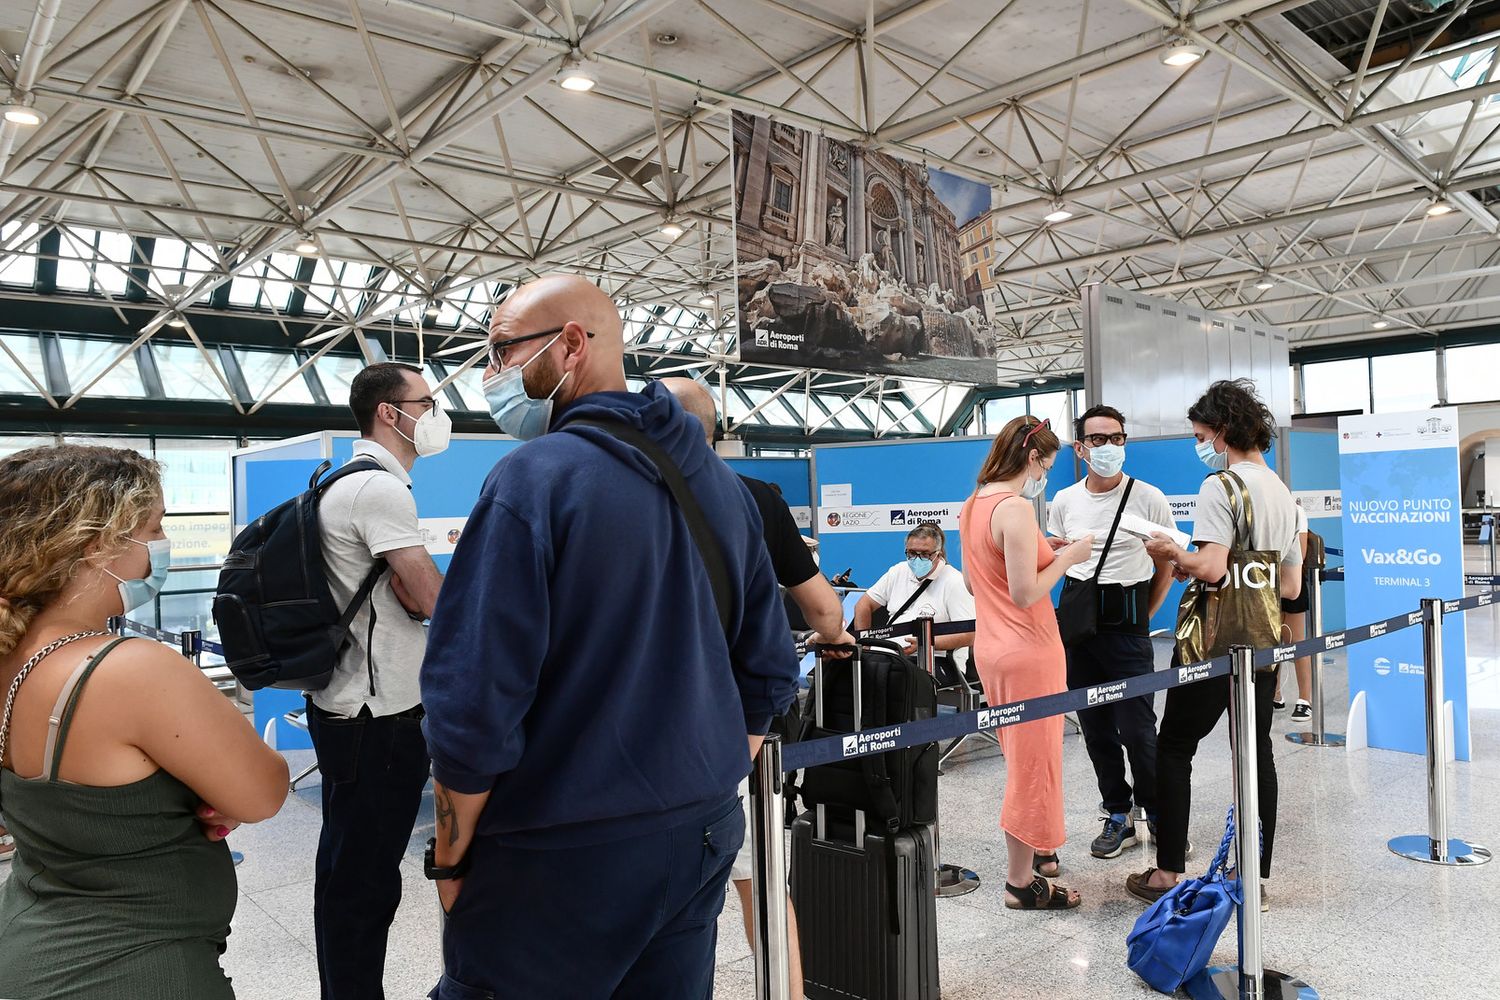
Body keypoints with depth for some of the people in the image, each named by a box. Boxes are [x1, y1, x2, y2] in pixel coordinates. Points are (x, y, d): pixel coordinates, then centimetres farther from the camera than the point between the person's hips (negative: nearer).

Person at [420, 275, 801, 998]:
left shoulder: (533, 480, -16)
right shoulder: (720, 482, 5)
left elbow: (473, 706, -19)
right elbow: (769, 673, 9)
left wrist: (451, 856, -5)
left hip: (563, 858, -6)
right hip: (705, 841, 6)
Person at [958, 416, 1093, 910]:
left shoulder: (973, 503, 9)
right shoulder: (1016, 508, -20)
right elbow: (1025, 594, -23)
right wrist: (1068, 555, -10)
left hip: (992, 647, 9)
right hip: (1028, 652, -9)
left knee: (1021, 756, 23)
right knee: (1034, 763, 3)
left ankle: (1029, 847, 39)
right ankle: (1021, 882, 13)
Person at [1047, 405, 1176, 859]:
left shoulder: (1148, 498, -3)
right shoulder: (1063, 502, 6)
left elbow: (1166, 564, 5)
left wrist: (1143, 616, 4)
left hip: (1127, 623, -4)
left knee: (1136, 728, -5)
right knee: (1095, 726, 9)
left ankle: (1160, 817, 14)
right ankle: (1118, 817, 22)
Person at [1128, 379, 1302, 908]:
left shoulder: (1220, 485, -13)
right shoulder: (1284, 493, 14)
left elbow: (1211, 568, -24)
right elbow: (1291, 587, 17)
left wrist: (1173, 553, -6)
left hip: (1215, 640, -8)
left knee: (1173, 747, 2)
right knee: (1256, 751, 10)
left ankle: (1167, 873, 6)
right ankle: (1254, 876, 17)